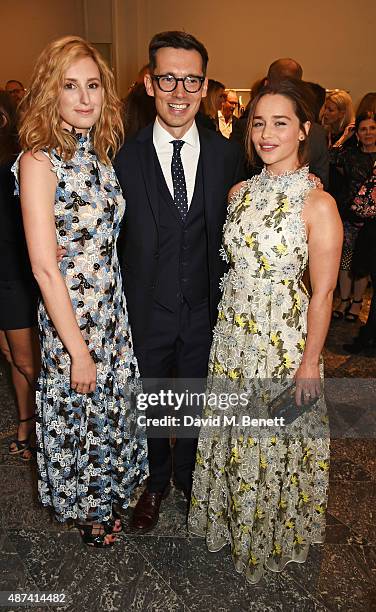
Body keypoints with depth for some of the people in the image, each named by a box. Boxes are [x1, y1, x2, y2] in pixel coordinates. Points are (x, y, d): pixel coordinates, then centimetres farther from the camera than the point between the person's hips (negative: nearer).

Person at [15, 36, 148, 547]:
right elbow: (45, 268, -19)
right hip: (70, 314, -6)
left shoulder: (101, 152, 4)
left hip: (114, 308, 7)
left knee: (113, 403, 21)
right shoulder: (40, 161, -17)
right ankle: (84, 509, 43)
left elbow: (106, 240, 8)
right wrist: (79, 349, -18)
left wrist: (117, 313, 5)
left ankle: (106, 492, 49)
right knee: (77, 411, 14)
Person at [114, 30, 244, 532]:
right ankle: (155, 483, 48)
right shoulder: (124, 157, -9)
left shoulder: (227, 155, -4)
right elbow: (109, 242, -5)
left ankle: (190, 478, 50)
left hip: (205, 312, 1)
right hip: (144, 313, -1)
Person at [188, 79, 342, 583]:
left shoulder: (318, 204, -15)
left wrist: (309, 363, -11)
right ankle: (233, 515, 49)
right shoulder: (240, 192, 3)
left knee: (276, 439, 14)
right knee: (234, 433, 20)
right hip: (232, 335, 5)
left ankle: (275, 534, 44)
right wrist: (228, 323, 10)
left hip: (285, 342, -5)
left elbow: (323, 294, -13)